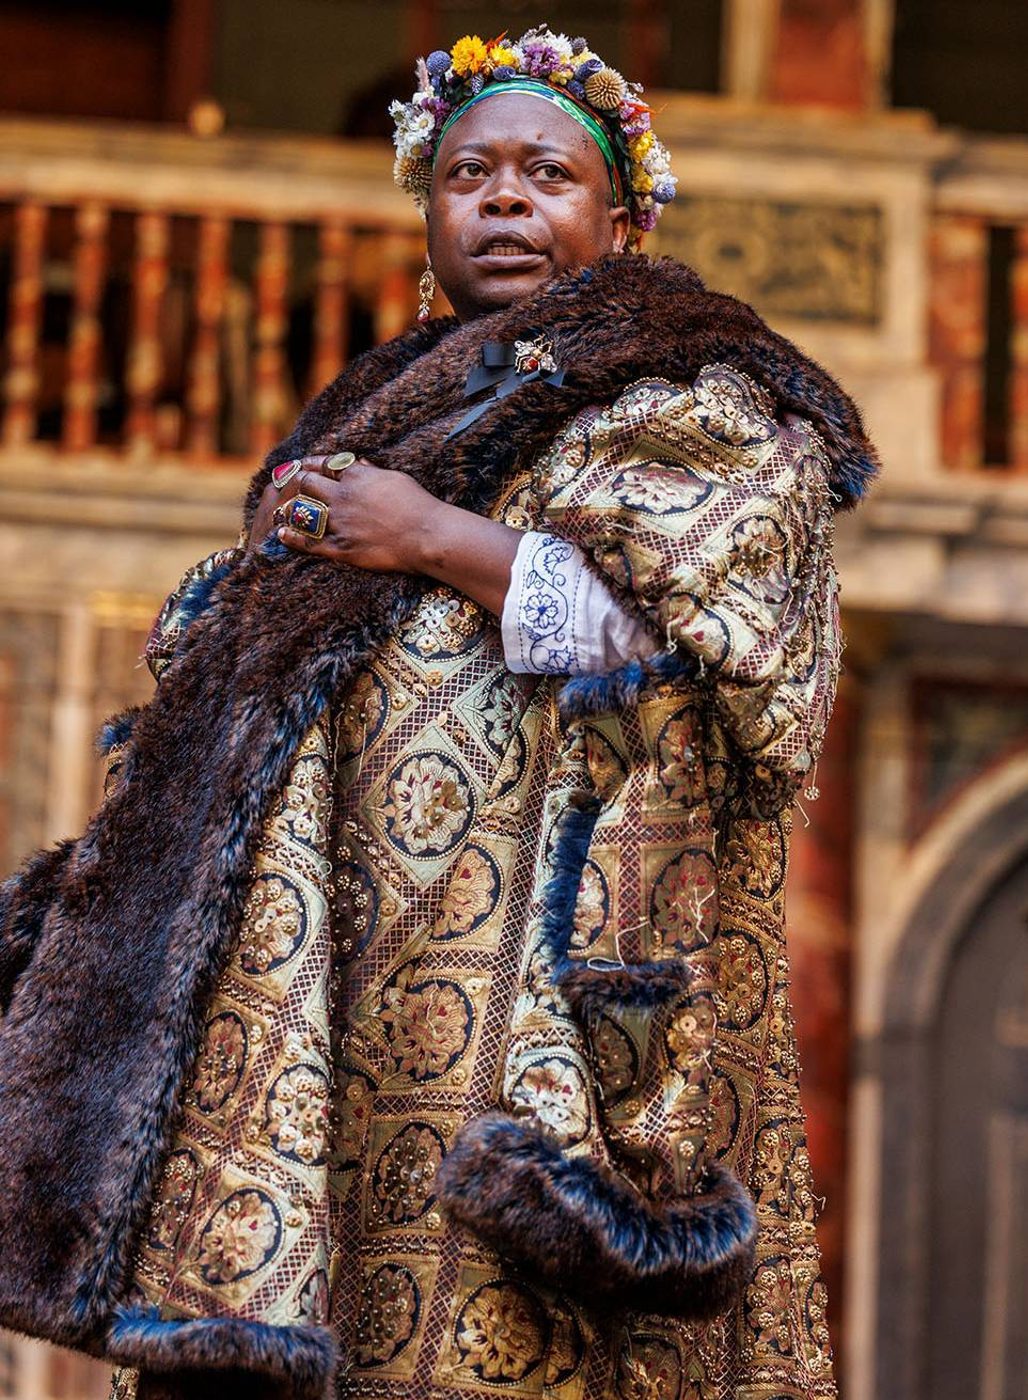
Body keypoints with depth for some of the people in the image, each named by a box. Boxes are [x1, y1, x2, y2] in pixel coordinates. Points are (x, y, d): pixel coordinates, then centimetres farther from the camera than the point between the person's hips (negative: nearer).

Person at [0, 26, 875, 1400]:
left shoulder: (691, 388, 6)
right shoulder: (401, 404, 27)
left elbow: (712, 628, -10)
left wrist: (439, 541, -10)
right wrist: (283, 558, 6)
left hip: (558, 925, -7)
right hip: (369, 936, 7)